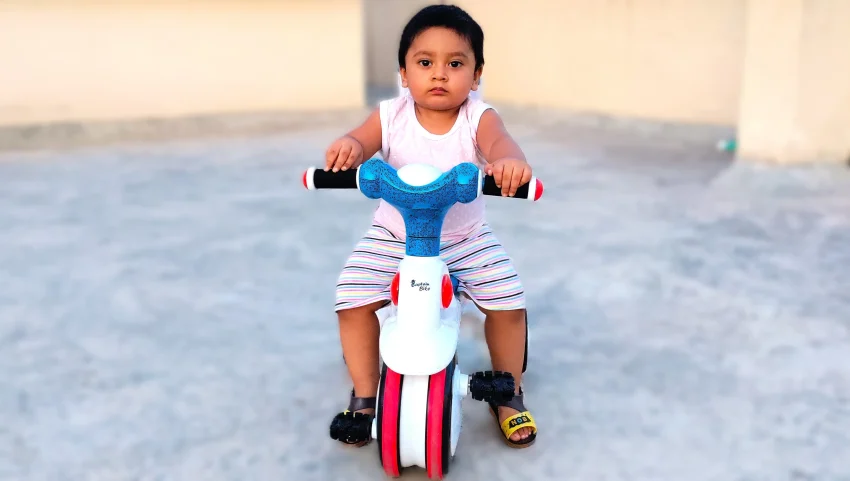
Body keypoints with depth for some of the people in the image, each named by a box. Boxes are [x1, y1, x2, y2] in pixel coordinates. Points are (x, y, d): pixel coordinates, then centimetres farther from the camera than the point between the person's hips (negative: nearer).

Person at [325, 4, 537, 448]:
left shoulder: (478, 118, -15)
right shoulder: (391, 116, -10)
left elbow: (498, 142, -35)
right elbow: (362, 141, -23)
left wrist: (510, 161, -61)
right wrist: (347, 147, -49)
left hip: (467, 238, 0)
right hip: (393, 237, 1)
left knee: (509, 304, -11)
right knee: (352, 301, -15)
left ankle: (509, 394, 18)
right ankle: (364, 397, 9)